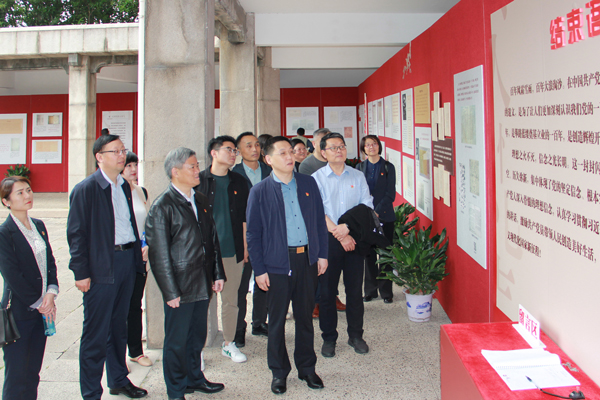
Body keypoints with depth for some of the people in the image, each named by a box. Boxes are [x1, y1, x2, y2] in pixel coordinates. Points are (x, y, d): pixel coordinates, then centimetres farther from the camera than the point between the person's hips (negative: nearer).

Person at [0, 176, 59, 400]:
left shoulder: (39, 226, 10)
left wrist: (51, 293, -5)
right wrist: (38, 303, -10)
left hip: (42, 309, 6)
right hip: (19, 312, -6)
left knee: (33, 373, 12)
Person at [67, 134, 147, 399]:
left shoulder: (124, 186, 12)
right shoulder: (86, 189, -9)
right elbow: (76, 233, -11)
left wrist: (137, 250, 10)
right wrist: (81, 272, -14)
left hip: (127, 261, 7)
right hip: (101, 268, -7)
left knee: (119, 325, 18)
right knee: (96, 333, 0)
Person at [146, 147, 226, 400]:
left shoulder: (201, 201, 11)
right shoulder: (162, 207, -12)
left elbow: (212, 239, 16)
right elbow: (159, 254, -14)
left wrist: (218, 274, 12)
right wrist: (170, 292, -15)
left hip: (203, 284, 7)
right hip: (180, 287, -7)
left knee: (197, 336, 19)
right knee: (177, 341, 6)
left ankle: (194, 379, 38)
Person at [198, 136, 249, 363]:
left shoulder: (238, 182, 11)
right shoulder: (199, 180, 1)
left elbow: (244, 216, 14)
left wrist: (245, 245, 9)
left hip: (233, 250, 3)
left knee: (231, 299, 9)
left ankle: (229, 344, 21)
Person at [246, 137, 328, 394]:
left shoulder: (308, 184, 5)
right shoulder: (260, 191, -4)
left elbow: (319, 221, 11)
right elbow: (253, 234, -3)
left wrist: (322, 253, 5)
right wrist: (259, 269, -7)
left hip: (307, 259, 3)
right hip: (277, 264, -2)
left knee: (305, 316, 14)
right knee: (277, 320, 8)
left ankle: (307, 368, 30)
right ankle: (279, 372, 25)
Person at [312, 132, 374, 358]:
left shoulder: (358, 176, 8)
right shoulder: (316, 178, 1)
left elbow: (367, 206, 1)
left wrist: (348, 227, -13)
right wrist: (339, 235, -14)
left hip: (355, 239, 2)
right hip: (328, 239, -2)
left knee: (355, 289, 7)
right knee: (327, 290, 3)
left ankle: (355, 335, 21)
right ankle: (329, 338, 16)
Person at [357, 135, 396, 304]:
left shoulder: (388, 167, 1)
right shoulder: (360, 168, 7)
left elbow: (390, 194, -3)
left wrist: (377, 212, -13)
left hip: (384, 216, -2)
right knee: (368, 254, 5)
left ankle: (386, 291, 13)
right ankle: (370, 290, 17)